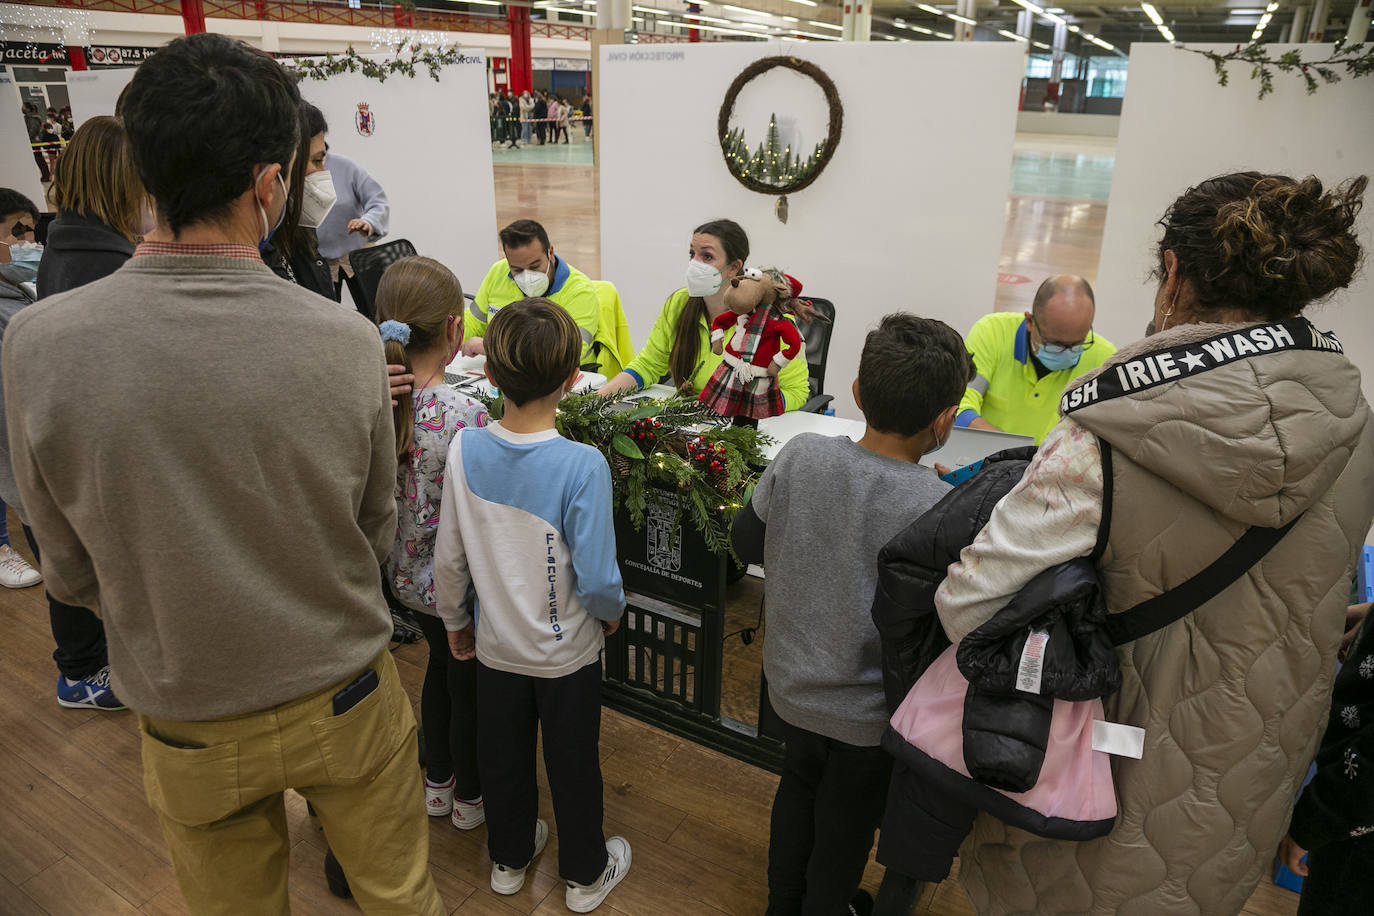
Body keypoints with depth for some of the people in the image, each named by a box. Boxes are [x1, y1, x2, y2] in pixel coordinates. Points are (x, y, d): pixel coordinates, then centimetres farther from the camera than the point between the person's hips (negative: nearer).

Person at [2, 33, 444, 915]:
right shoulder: (346, 340, -21)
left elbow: (73, 572, -6)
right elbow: (378, 533, -7)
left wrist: (174, 634, 12)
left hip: (189, 727, 2)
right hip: (345, 700, -1)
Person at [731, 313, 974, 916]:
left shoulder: (800, 455, -17)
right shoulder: (940, 509, -30)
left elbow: (745, 543, -4)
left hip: (789, 684, 4)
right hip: (867, 714, -4)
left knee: (797, 789, 30)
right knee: (845, 826, 23)